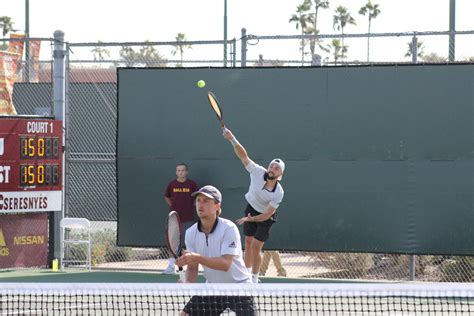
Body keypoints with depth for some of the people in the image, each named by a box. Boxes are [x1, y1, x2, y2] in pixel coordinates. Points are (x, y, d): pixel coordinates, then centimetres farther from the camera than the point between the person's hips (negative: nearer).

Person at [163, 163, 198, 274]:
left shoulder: (192, 184, -1)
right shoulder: (172, 184, 3)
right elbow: (167, 197, 18)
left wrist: (192, 206, 1)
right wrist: (172, 205, 7)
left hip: (188, 218, -2)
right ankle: (171, 267, 7)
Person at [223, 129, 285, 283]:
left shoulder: (278, 193, -31)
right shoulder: (258, 172, -24)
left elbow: (267, 215, -26)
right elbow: (243, 155, -26)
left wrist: (249, 219, -32)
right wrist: (233, 140, -40)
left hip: (265, 217, -4)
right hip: (251, 208, 4)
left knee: (256, 247, -7)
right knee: (248, 243, 10)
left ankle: (254, 279, 10)